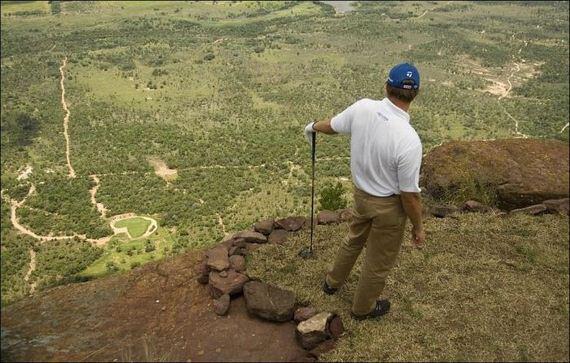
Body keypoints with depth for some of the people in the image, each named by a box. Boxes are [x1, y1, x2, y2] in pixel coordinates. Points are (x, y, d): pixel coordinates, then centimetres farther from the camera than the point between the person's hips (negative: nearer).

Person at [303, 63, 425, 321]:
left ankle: (333, 282, 57)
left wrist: (314, 127, 28)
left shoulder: (363, 108, -17)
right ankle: (363, 308, 45)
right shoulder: (408, 141, -33)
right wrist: (418, 227, -6)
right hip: (389, 206, -6)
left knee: (354, 239, 34)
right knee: (379, 262, 20)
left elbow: (332, 125, 5)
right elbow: (409, 194, -24)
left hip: (361, 193, 6)